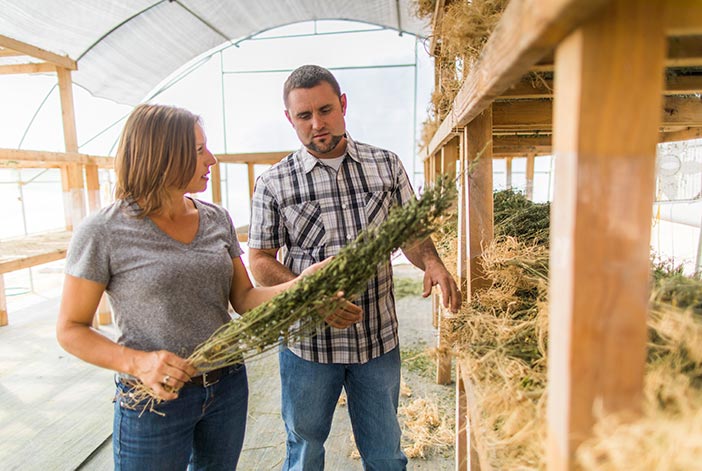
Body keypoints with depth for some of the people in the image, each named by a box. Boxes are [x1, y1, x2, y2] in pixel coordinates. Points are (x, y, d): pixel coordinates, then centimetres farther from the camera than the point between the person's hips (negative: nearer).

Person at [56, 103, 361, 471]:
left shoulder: (217, 219, 0)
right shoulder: (103, 233, -13)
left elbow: (244, 298, -1)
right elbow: (70, 329, -7)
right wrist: (137, 362, -23)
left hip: (228, 386, 5)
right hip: (153, 398, -4)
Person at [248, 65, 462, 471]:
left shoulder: (387, 166, 1)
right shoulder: (273, 183, -5)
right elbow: (260, 260, -2)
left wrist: (432, 262, -15)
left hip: (379, 336, 2)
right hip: (308, 341, -1)